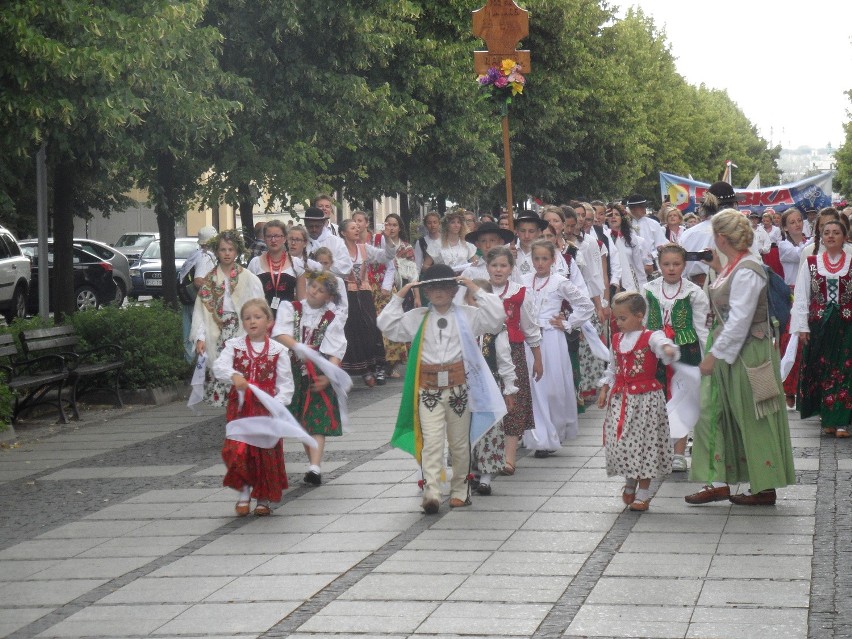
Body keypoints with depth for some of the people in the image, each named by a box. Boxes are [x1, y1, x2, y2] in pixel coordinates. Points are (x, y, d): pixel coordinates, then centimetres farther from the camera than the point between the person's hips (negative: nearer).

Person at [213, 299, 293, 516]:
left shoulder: (277, 350, 0)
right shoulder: (234, 346, 3)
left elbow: (285, 383, 0)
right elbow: (219, 366, -12)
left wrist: (277, 403, -15)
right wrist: (234, 375, -33)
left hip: (267, 408, -1)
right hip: (240, 407, 1)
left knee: (267, 453, 4)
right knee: (236, 450, -8)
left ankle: (264, 498, 19)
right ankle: (244, 492, 11)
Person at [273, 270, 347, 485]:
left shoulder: (332, 320, 3)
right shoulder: (290, 308, 4)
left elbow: (336, 352, -5)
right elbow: (279, 333, -12)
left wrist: (328, 376, -20)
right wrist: (298, 347, -27)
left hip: (317, 375, -1)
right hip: (289, 371, 1)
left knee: (316, 421, -9)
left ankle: (315, 467, -18)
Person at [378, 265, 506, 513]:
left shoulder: (467, 315, 3)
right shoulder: (417, 318, 8)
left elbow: (496, 317, -8)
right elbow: (386, 325, 5)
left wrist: (476, 291, -6)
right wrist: (399, 297, 1)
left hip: (459, 387, 0)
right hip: (429, 390, 0)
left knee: (460, 442, 11)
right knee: (432, 442, -10)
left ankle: (459, 491, 24)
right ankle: (431, 493, -17)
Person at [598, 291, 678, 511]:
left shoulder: (650, 337, -9)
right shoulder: (617, 340, 11)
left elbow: (662, 344, -32)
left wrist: (668, 349, -55)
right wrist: (604, 390, 15)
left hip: (646, 398, -5)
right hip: (620, 398, 5)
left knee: (645, 442, 0)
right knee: (619, 441, 2)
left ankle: (643, 493, 11)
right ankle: (630, 482, 28)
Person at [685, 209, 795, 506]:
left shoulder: (747, 271, -20)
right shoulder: (733, 266, 8)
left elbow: (740, 320, -24)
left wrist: (715, 354, -21)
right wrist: (719, 271, 17)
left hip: (747, 353, -10)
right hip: (726, 351, 10)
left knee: (753, 421, 1)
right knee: (711, 414, 9)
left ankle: (765, 488, 12)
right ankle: (717, 482, 13)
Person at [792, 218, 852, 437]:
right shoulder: (811, 263, 4)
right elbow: (801, 297, 3)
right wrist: (802, 327, -3)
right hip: (818, 326, 1)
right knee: (820, 371, 5)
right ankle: (826, 417, 16)